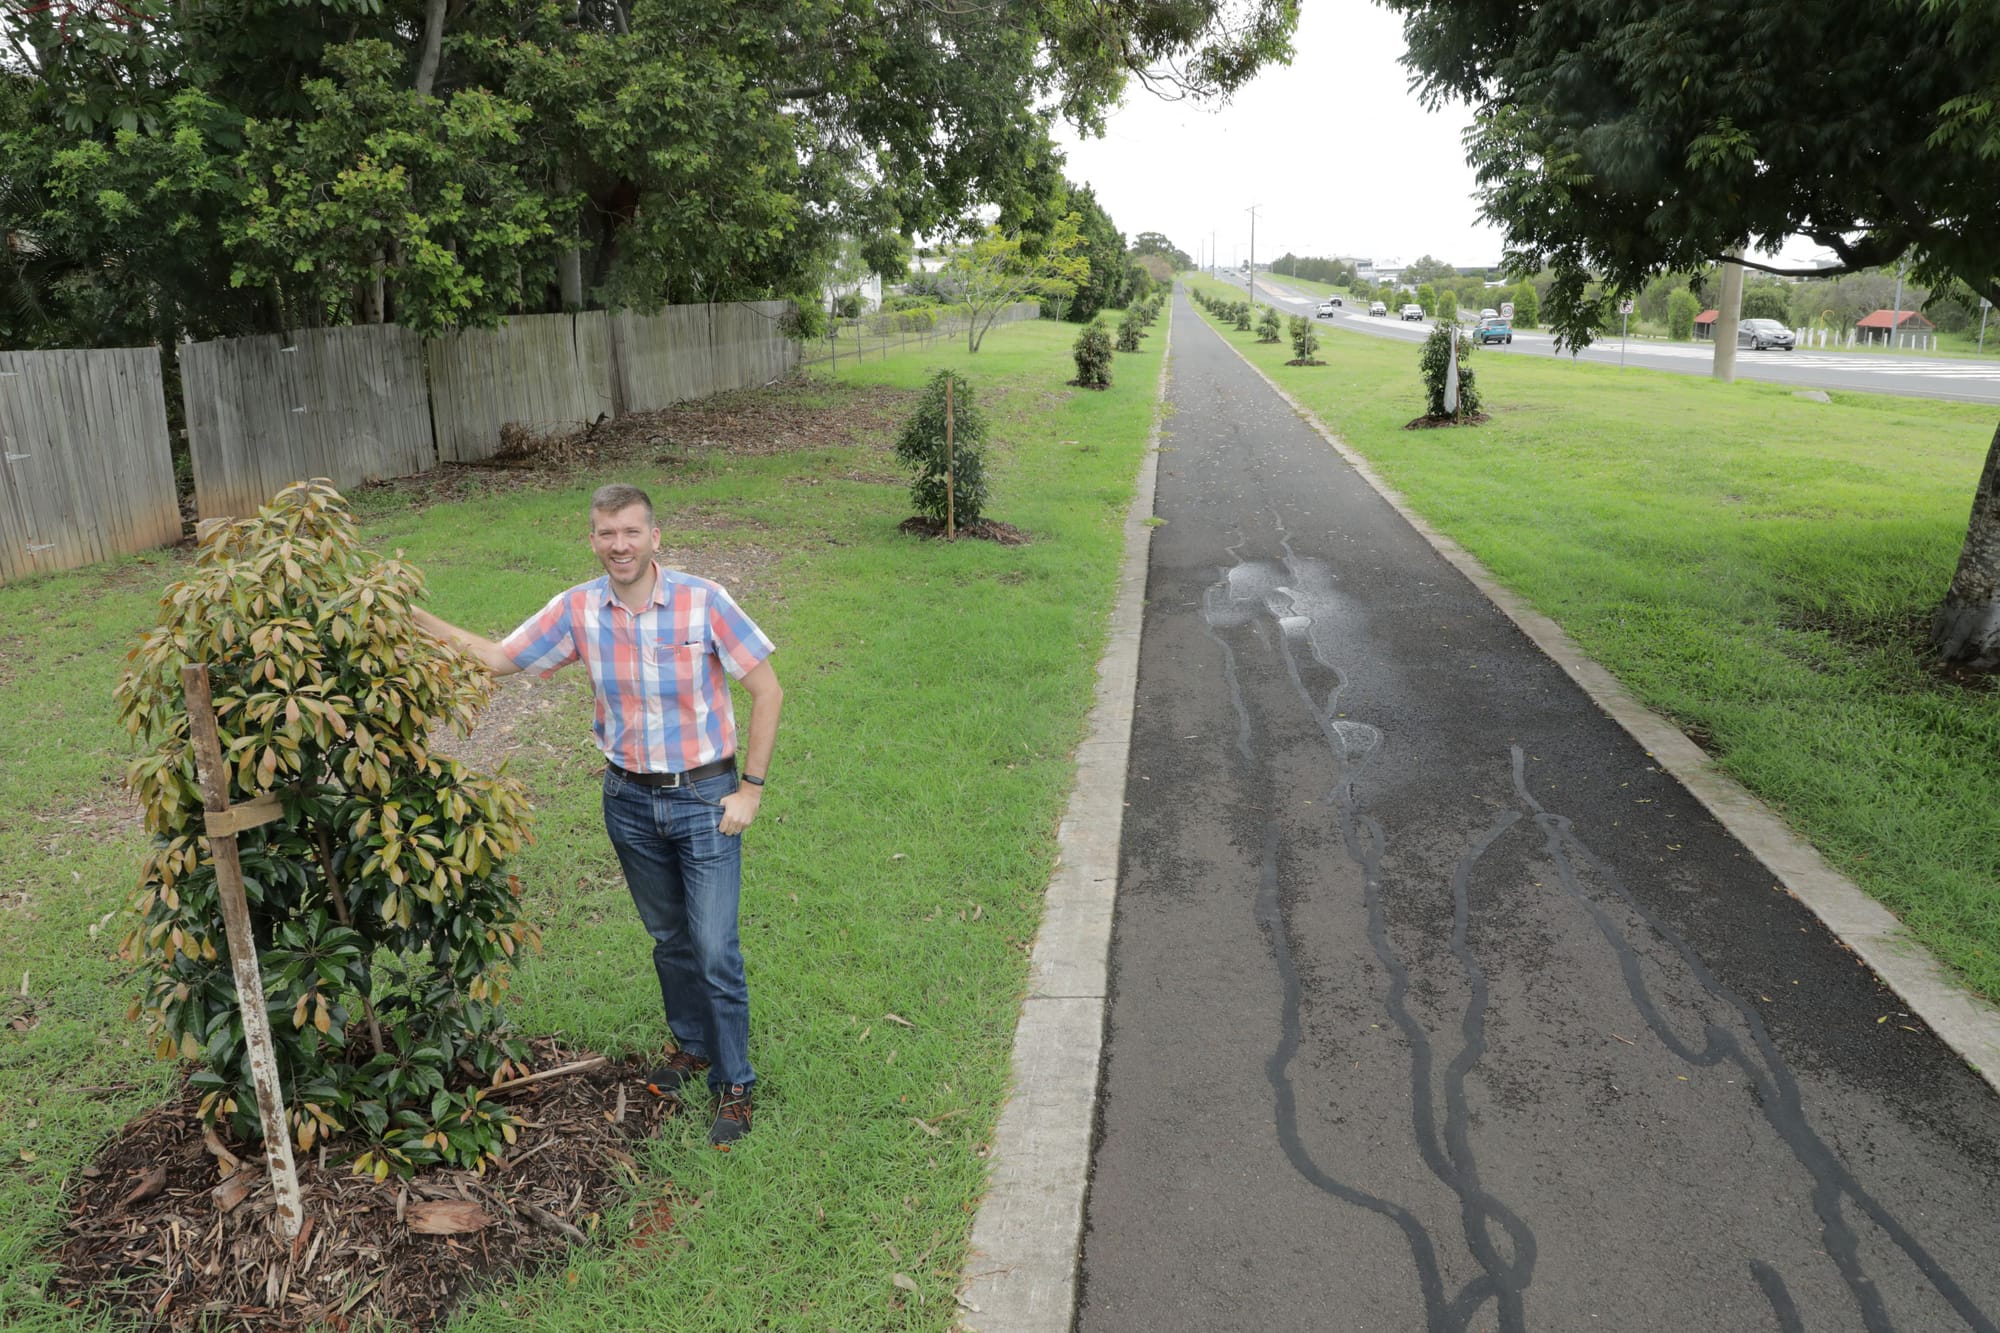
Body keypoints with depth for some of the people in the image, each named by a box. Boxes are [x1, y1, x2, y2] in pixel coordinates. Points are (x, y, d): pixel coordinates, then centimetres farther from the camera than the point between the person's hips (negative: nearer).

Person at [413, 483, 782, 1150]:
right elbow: (497, 658, 6)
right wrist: (414, 617, -5)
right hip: (629, 800, 4)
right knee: (668, 938, 20)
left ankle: (733, 1083, 16)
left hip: (704, 797, -4)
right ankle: (692, 1044, 42)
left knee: (715, 950, -3)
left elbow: (767, 691, -12)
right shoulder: (577, 610, -5)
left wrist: (750, 789, -13)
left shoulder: (702, 601, -17)